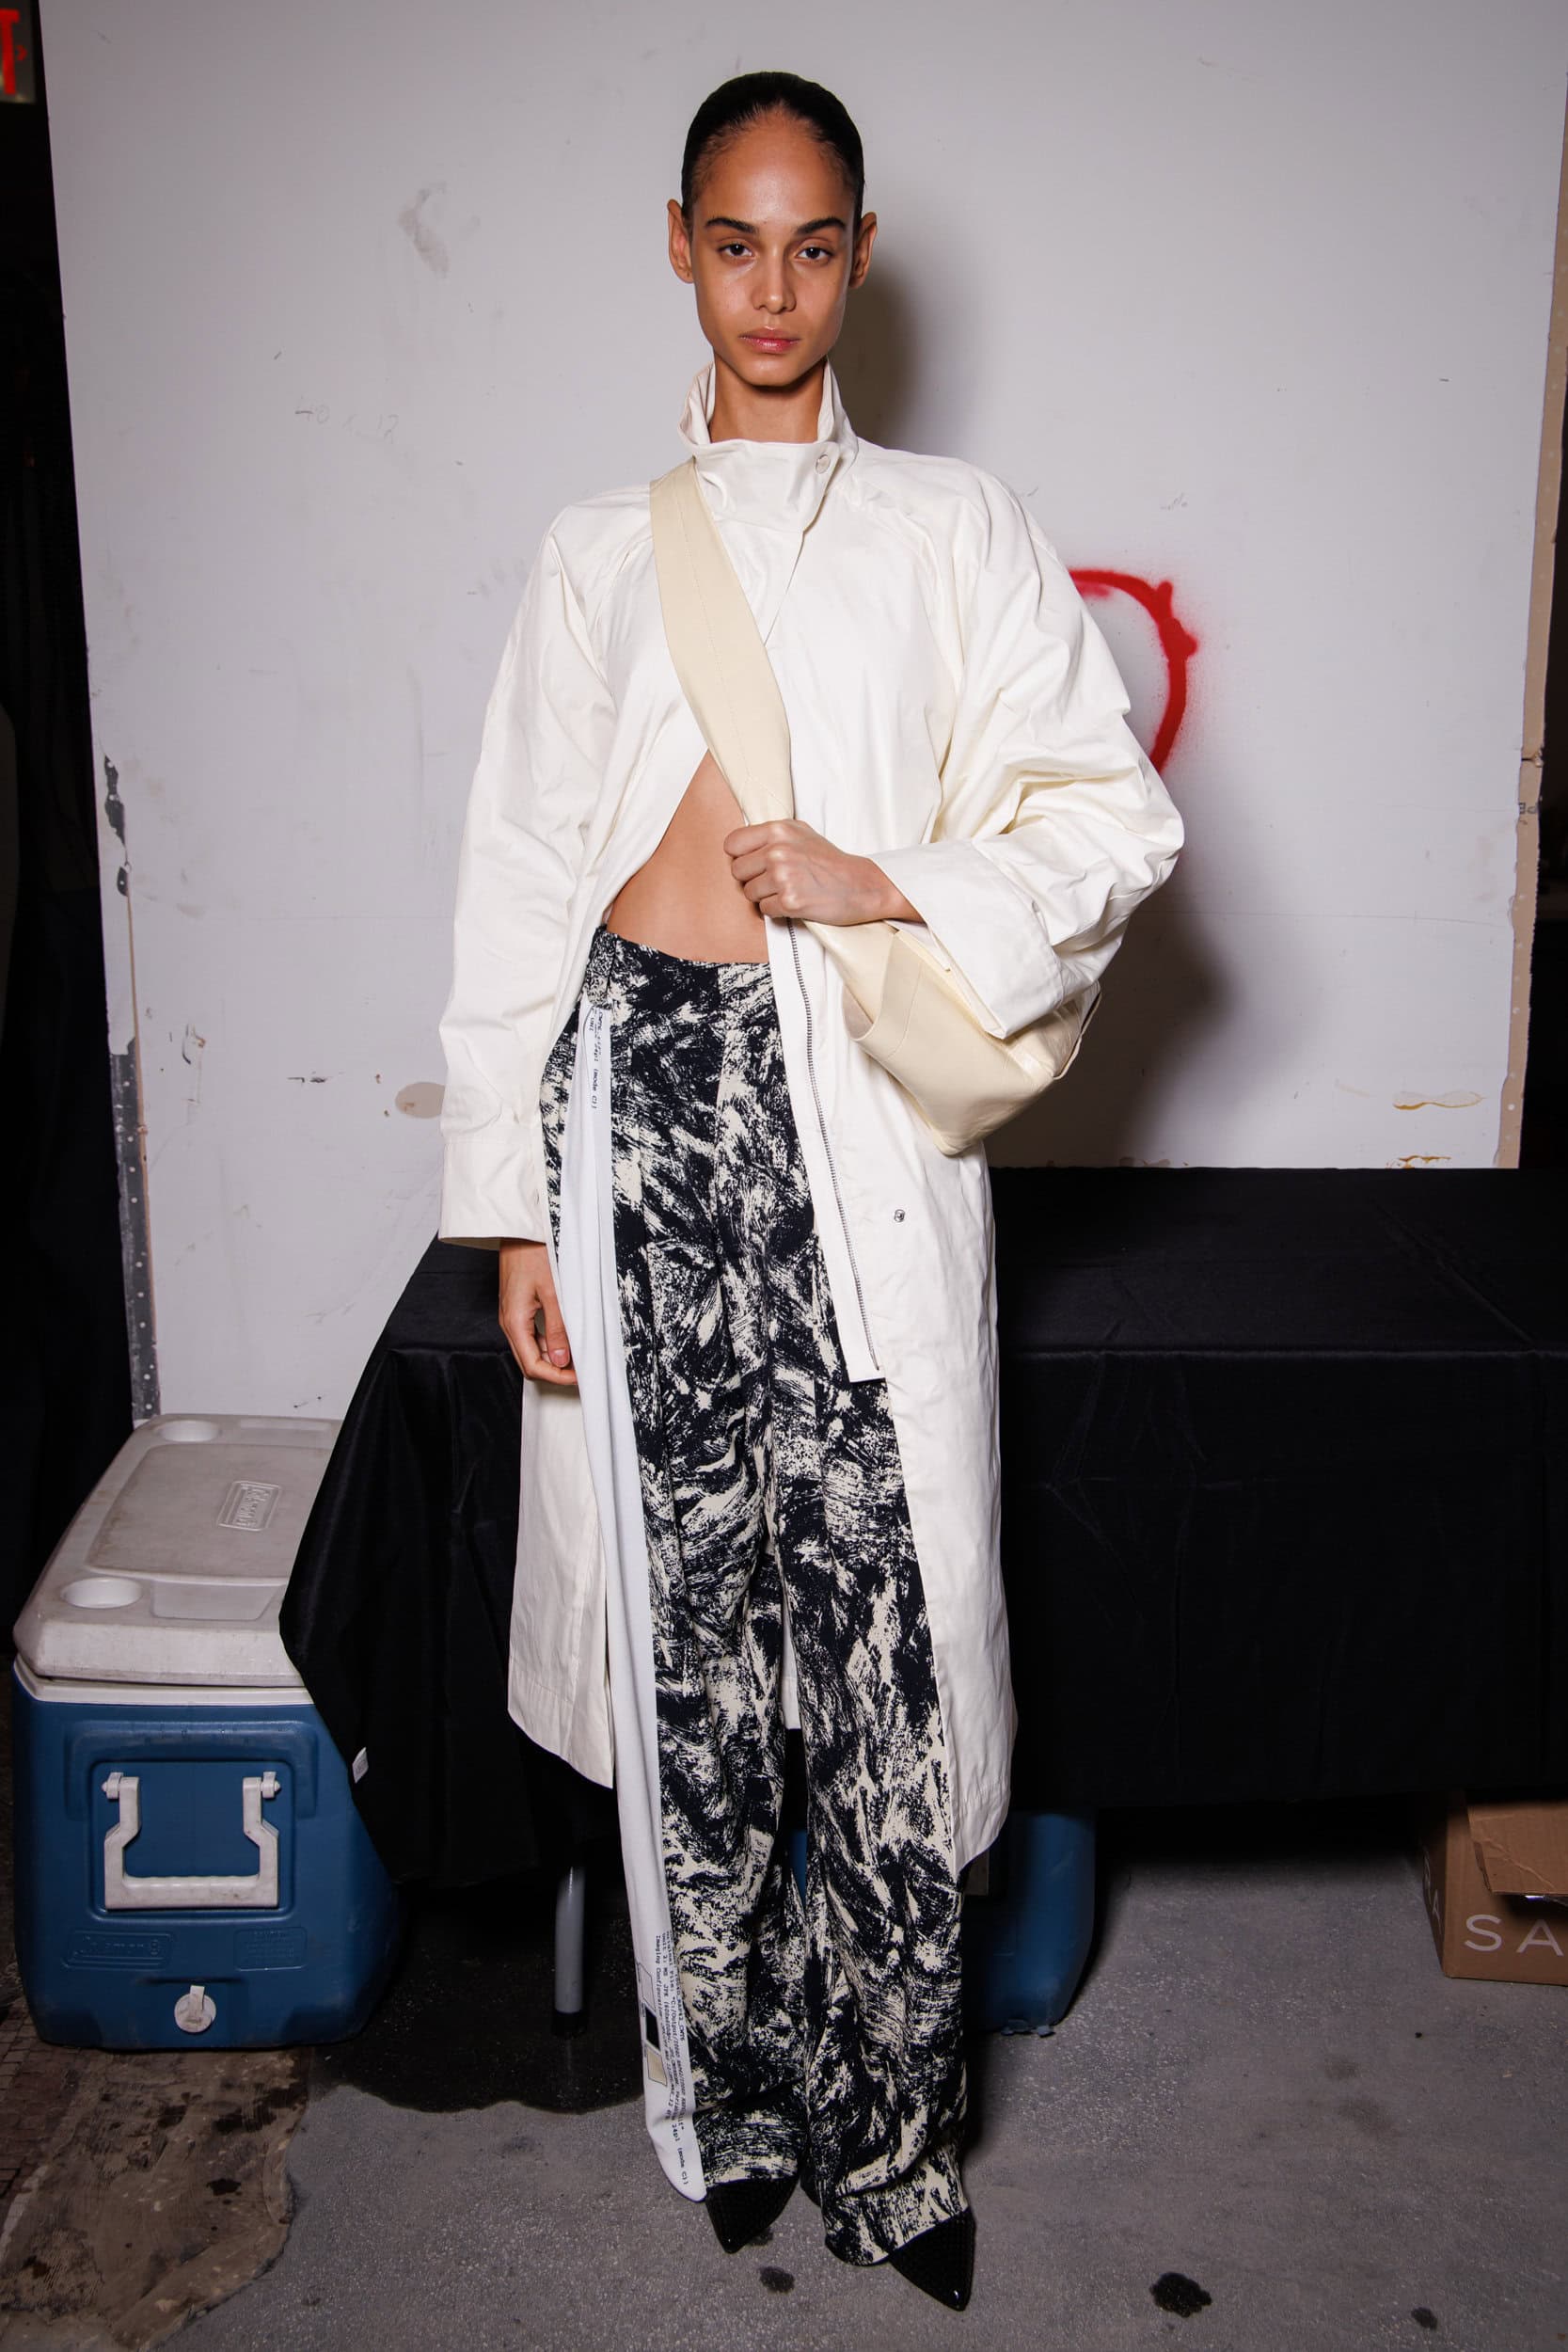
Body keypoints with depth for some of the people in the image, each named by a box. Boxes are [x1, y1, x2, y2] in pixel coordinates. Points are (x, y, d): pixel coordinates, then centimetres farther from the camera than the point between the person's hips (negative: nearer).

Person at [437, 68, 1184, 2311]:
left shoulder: (954, 527, 9)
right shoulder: (599, 548, 12)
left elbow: (1120, 814, 5)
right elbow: (521, 877, 8)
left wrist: (897, 886, -11)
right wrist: (511, 1207, 2)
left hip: (866, 1113, -1)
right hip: (645, 1094, 1)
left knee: (888, 1640, 0)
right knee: (682, 1629, 6)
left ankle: (887, 2136, 19)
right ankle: (728, 2098, 26)